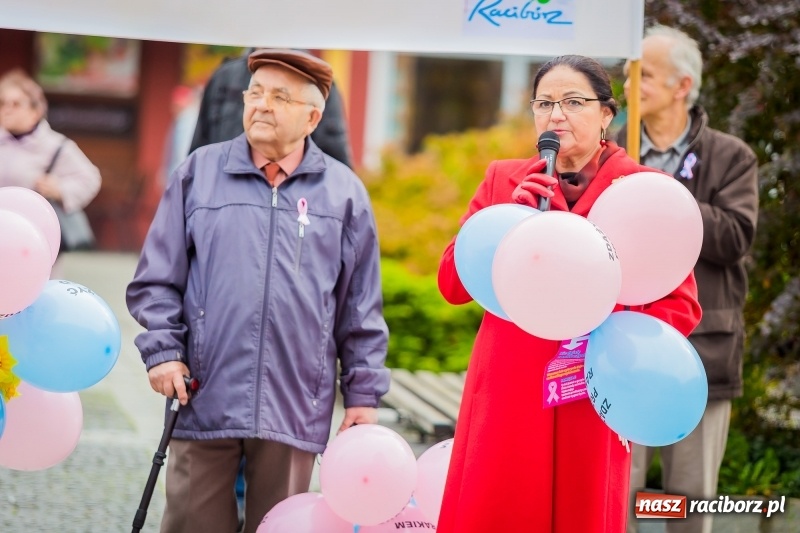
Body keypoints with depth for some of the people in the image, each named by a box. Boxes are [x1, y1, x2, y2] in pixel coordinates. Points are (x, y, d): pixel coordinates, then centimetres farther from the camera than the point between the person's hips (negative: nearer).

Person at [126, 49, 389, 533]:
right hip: (204, 401, 0)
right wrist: (163, 350, -3)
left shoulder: (343, 192, 7)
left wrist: (363, 392, 6)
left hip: (293, 412, 0)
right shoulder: (200, 172, 7)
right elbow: (157, 279, 9)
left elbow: (362, 306, 9)